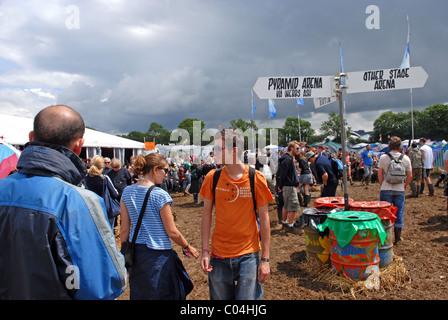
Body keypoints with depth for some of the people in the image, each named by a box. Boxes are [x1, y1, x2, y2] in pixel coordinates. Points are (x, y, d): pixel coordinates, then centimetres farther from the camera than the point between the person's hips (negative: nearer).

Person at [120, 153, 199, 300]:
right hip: (158, 255, -6)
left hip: (136, 253, 6)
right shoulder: (160, 195, -16)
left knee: (139, 294, 20)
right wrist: (187, 247, 4)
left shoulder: (127, 192, 0)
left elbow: (124, 230, 4)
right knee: (163, 294, 9)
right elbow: (172, 232, -12)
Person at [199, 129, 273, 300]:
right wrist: (205, 251, -2)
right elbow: (207, 214, 3)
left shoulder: (256, 178, -10)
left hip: (248, 255, -2)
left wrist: (265, 259, -5)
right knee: (220, 296, 16)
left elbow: (264, 218, -5)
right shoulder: (212, 177, -4)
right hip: (218, 255, 2)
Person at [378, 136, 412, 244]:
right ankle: (397, 237, 17)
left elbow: (380, 174, -3)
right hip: (400, 190, 1)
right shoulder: (406, 158, -1)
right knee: (399, 213, 10)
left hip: (386, 189, -1)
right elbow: (410, 176, 4)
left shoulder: (383, 157, -7)